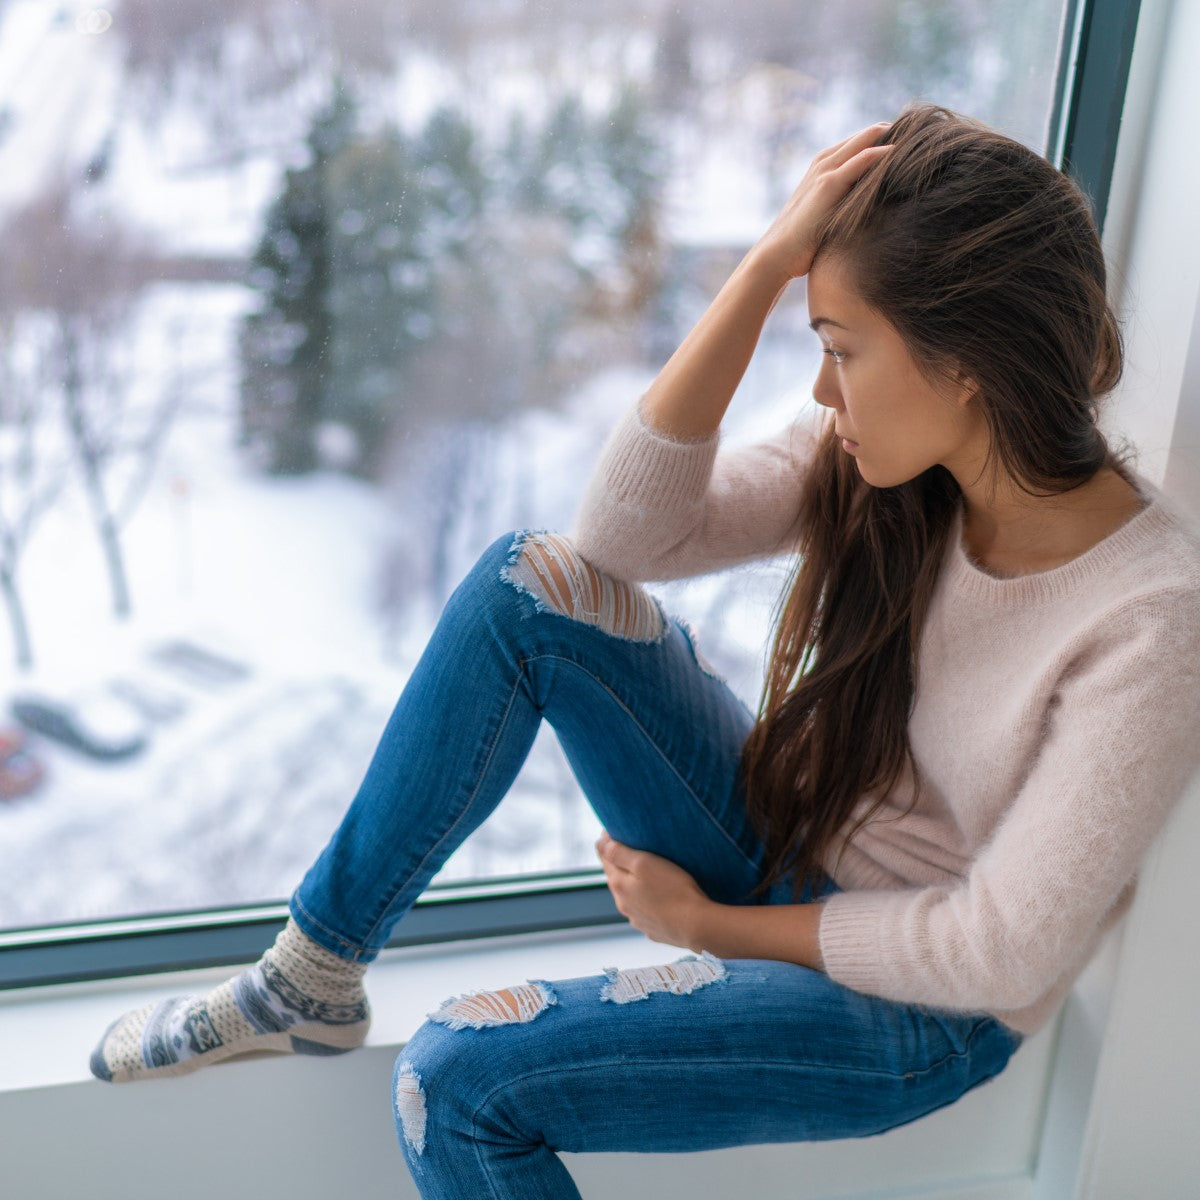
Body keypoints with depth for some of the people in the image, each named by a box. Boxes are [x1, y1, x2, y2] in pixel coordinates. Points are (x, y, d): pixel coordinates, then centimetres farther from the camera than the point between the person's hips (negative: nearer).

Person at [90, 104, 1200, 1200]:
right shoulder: (886, 460, -9)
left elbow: (997, 950, -23)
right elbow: (630, 530, -16)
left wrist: (705, 921, -12)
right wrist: (770, 264, -24)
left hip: (914, 1009, -5)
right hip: (780, 835, 6)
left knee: (461, 1080, -22)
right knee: (535, 582, -16)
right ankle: (311, 979, -4)